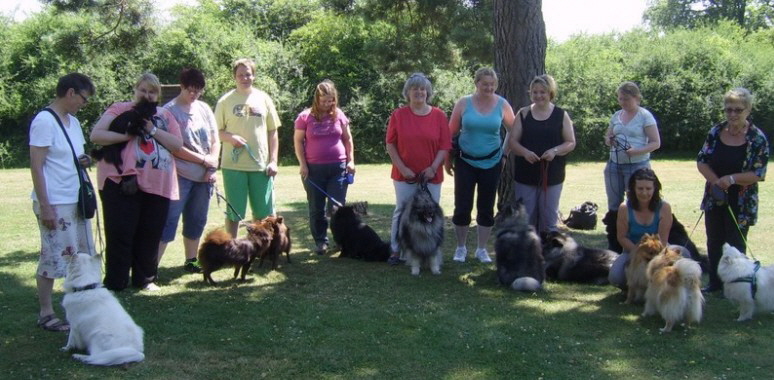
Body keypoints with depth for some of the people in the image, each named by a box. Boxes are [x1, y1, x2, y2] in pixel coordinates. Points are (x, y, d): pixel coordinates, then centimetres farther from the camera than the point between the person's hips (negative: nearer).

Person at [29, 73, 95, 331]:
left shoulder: (73, 122, 12)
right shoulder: (44, 121, -12)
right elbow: (36, 166, -15)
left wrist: (86, 161, 1)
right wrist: (44, 206, -18)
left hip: (76, 201, 9)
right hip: (54, 204, -9)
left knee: (84, 257, 12)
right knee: (53, 258, -1)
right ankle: (45, 314, 10)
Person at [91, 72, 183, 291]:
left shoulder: (165, 116, 15)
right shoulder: (119, 109, 4)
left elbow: (177, 144, 3)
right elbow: (96, 135, -6)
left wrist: (153, 130, -9)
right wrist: (127, 135, -17)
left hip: (157, 185, 4)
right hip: (122, 183, -4)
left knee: (150, 236, 9)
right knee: (120, 234, -1)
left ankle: (145, 279, 23)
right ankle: (115, 284, 8)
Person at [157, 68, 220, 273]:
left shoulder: (204, 108, 10)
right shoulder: (169, 111, -8)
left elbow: (215, 140, 12)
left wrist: (212, 164, -3)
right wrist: (203, 160, -11)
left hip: (204, 176, 6)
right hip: (180, 176, -6)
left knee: (197, 221, 13)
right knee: (168, 222, -8)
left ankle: (191, 261, 25)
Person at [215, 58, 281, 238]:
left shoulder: (264, 99, 7)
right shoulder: (226, 101, 2)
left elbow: (273, 132, 9)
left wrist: (273, 161, 2)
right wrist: (231, 137, -16)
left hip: (261, 164, 2)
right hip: (233, 164, -2)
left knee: (263, 213, 8)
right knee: (233, 213, 5)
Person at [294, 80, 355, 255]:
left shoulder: (339, 115, 5)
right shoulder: (305, 117, -1)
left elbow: (347, 139, 11)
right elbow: (298, 141, 1)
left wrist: (351, 160, 4)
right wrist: (303, 165, -5)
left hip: (338, 167, 1)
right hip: (313, 169, 0)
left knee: (337, 206, -1)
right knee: (316, 208, 6)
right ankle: (321, 241, 16)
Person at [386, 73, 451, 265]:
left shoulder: (439, 116, 1)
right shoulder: (398, 115, 0)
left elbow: (445, 146, 1)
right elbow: (390, 144, 0)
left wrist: (433, 167, -10)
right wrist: (402, 168, -8)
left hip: (431, 175, 1)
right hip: (405, 175, -1)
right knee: (401, 213, 5)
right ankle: (396, 251, 15)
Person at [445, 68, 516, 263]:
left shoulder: (502, 104, -3)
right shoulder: (463, 103, -5)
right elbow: (452, 132, 1)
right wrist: (447, 159, 4)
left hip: (491, 162, 1)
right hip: (465, 161, -1)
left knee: (486, 207, 8)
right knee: (462, 206, 0)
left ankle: (482, 249, 23)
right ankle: (460, 248, 18)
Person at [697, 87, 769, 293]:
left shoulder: (758, 139, -11)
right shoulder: (716, 132, 0)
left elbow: (758, 174, -13)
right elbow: (701, 161, 2)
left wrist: (732, 179, -28)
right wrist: (715, 180, -15)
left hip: (741, 203, -4)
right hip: (714, 198, 4)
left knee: (735, 245, 4)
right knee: (714, 242, 13)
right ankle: (715, 282, 27)